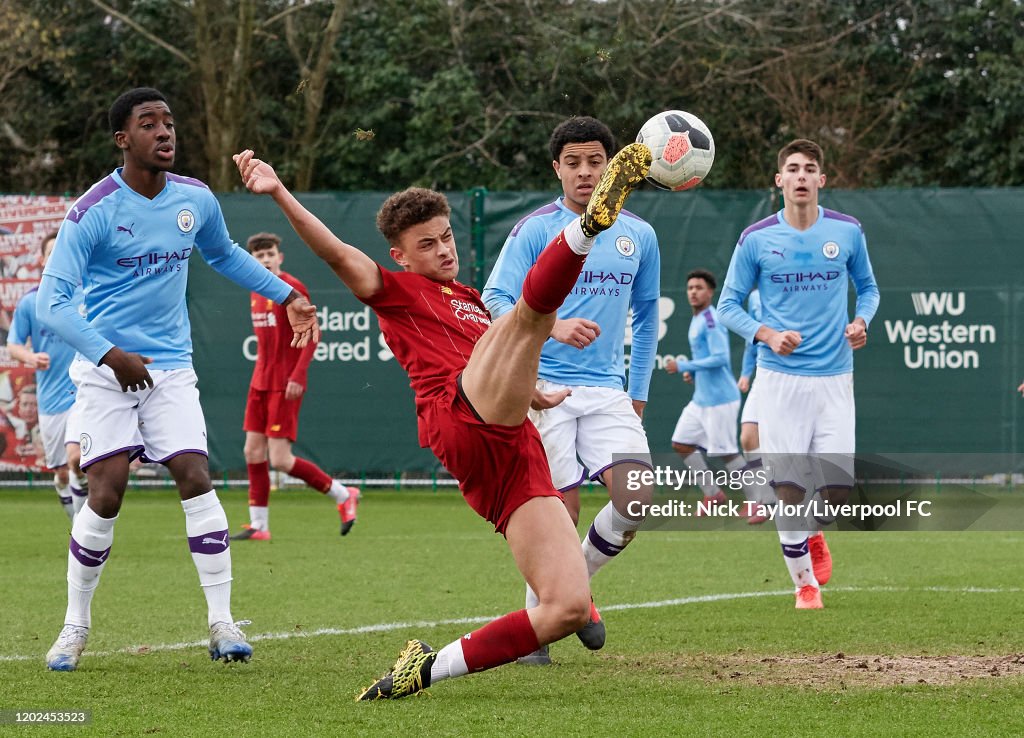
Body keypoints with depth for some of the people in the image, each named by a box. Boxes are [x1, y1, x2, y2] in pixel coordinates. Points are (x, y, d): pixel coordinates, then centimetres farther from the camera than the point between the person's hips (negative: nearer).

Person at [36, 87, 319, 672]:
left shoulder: (196, 200, 2)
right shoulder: (93, 212, -13)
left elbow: (226, 255, 25)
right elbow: (52, 302, -18)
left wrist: (286, 296, 20)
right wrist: (110, 355, -28)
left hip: (171, 368, 3)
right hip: (107, 369, -3)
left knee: (197, 479, -10)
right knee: (106, 492, -10)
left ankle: (222, 623, -4)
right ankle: (76, 626, 6)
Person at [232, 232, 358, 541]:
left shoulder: (292, 288, -12)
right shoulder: (256, 292, 13)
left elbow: (311, 334, -15)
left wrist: (298, 375, -22)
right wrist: (263, 372, 17)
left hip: (285, 386, -8)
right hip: (261, 383, 8)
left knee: (280, 459, -11)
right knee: (253, 452, 4)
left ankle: (343, 495, 5)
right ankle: (258, 526, 9)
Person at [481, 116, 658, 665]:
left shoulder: (638, 236, 11)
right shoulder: (534, 230, -2)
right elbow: (494, 302, -9)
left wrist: (638, 394, 18)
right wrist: (553, 327, -25)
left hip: (607, 391, 4)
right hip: (544, 388, -4)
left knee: (637, 499, -12)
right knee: (561, 508, -8)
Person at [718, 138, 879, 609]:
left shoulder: (847, 232, 3)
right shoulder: (756, 239, -1)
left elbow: (868, 287, 17)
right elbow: (729, 305, 5)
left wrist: (860, 321, -4)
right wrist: (768, 335, -12)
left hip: (834, 379, 1)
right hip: (779, 379, -1)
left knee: (838, 490, -5)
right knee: (788, 489, -6)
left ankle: (814, 535, 30)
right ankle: (805, 582, 12)